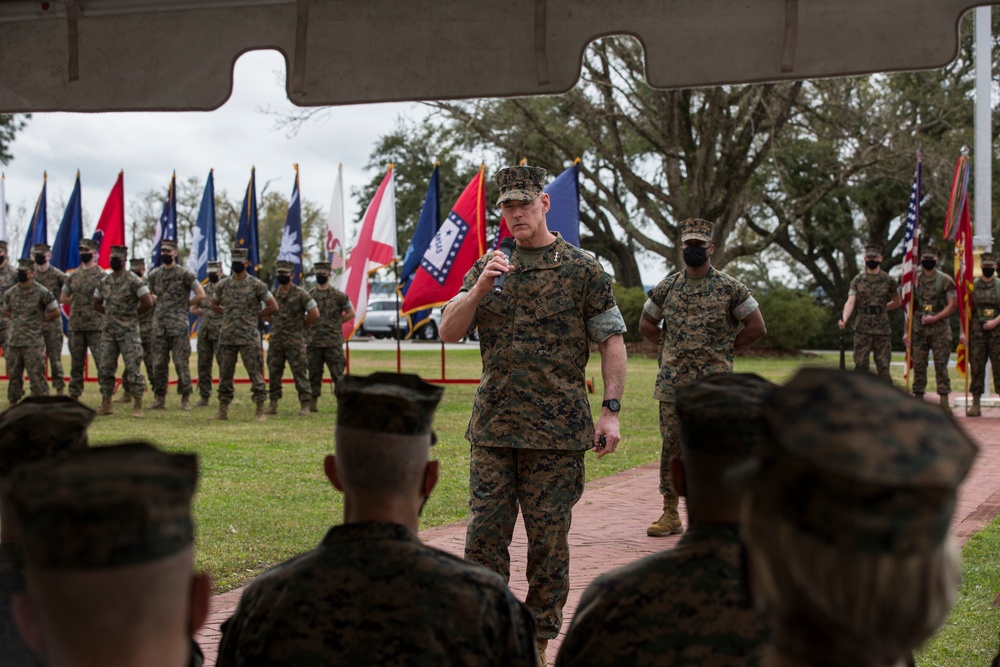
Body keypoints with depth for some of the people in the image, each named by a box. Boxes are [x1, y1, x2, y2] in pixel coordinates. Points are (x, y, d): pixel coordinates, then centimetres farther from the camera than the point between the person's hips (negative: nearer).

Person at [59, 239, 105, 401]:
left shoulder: (101, 275, -4)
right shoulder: (73, 276, 12)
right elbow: (63, 298, 19)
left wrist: (96, 305, -6)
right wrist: (78, 303, 8)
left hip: (96, 325, -5)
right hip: (75, 325, 5)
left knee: (101, 361, -6)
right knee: (76, 361, 11)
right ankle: (74, 393, 18)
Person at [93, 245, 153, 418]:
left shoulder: (133, 280, -9)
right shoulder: (104, 282, 10)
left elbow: (148, 303, -13)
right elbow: (96, 303, 23)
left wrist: (133, 313, -3)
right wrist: (110, 313, 10)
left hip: (128, 332, -6)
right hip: (109, 331, 6)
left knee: (132, 368, -5)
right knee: (105, 368, 7)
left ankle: (138, 406, 1)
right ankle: (106, 405, 15)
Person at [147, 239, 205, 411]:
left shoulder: (184, 274, -4)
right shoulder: (154, 274, 11)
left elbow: (201, 294, -4)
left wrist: (184, 305, -1)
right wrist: (161, 304, 12)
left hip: (179, 325, -5)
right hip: (159, 324, 5)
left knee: (181, 362, -4)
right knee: (159, 363, 5)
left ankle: (185, 398, 1)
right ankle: (159, 398, 12)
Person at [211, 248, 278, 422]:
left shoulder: (256, 285, -4)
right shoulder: (223, 285, 7)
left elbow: (273, 307, -2)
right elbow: (214, 305, 22)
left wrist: (255, 316, 0)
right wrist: (229, 314, 10)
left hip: (249, 337, -4)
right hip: (227, 337, 4)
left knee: (255, 373, -5)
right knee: (225, 374, 8)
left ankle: (261, 410, -1)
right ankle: (223, 410, 16)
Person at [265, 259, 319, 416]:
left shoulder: (301, 294, -6)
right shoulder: (273, 294, 9)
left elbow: (314, 314, -7)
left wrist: (301, 325, -1)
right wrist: (274, 324, 13)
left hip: (295, 341, -5)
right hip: (275, 340, 5)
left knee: (300, 373, -4)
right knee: (274, 373, 7)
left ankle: (305, 405, -1)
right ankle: (273, 403, 14)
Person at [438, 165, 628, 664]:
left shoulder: (582, 270, 1)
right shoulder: (486, 267, 11)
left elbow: (612, 341, 1)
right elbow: (448, 332, 6)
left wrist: (610, 411, -7)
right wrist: (480, 288, -10)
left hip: (557, 431, -3)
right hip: (493, 428, 3)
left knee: (548, 540, 4)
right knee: (484, 536, 3)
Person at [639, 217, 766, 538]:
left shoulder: (729, 288, -1)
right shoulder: (667, 286, 8)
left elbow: (757, 327, 1)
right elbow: (646, 324, 20)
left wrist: (724, 351, 1)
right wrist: (671, 347, 10)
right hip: (673, 385, 3)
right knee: (671, 447, 5)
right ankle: (670, 514, 13)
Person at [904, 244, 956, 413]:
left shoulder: (946, 280, 2)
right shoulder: (914, 280, 10)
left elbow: (953, 305, -3)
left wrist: (934, 318, -14)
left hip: (940, 328, -2)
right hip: (918, 328, 2)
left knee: (941, 365, -3)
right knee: (918, 366, 2)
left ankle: (944, 400, -1)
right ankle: (918, 398, 7)